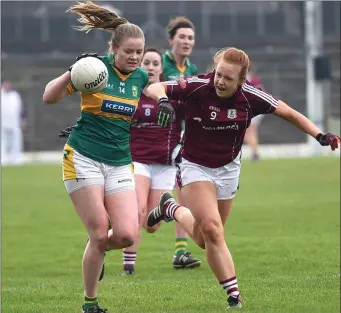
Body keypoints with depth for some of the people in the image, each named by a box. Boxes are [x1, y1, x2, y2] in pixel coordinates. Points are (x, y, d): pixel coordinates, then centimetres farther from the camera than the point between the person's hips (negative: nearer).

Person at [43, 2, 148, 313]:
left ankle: (98, 252, 25)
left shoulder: (141, 77, 5)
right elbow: (49, 97, -9)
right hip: (83, 158, -4)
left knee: (127, 234, -11)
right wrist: (72, 73, -26)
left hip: (120, 164, 4)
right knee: (100, 234, -10)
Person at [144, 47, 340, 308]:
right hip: (195, 167, -3)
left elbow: (289, 113, -9)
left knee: (205, 238, 14)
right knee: (212, 230, -22)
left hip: (228, 169, 3)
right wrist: (163, 100, -47)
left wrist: (320, 135, -20)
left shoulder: (250, 97, -18)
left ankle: (172, 209, 42)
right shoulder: (197, 87, -23)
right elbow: (154, 88, -24)